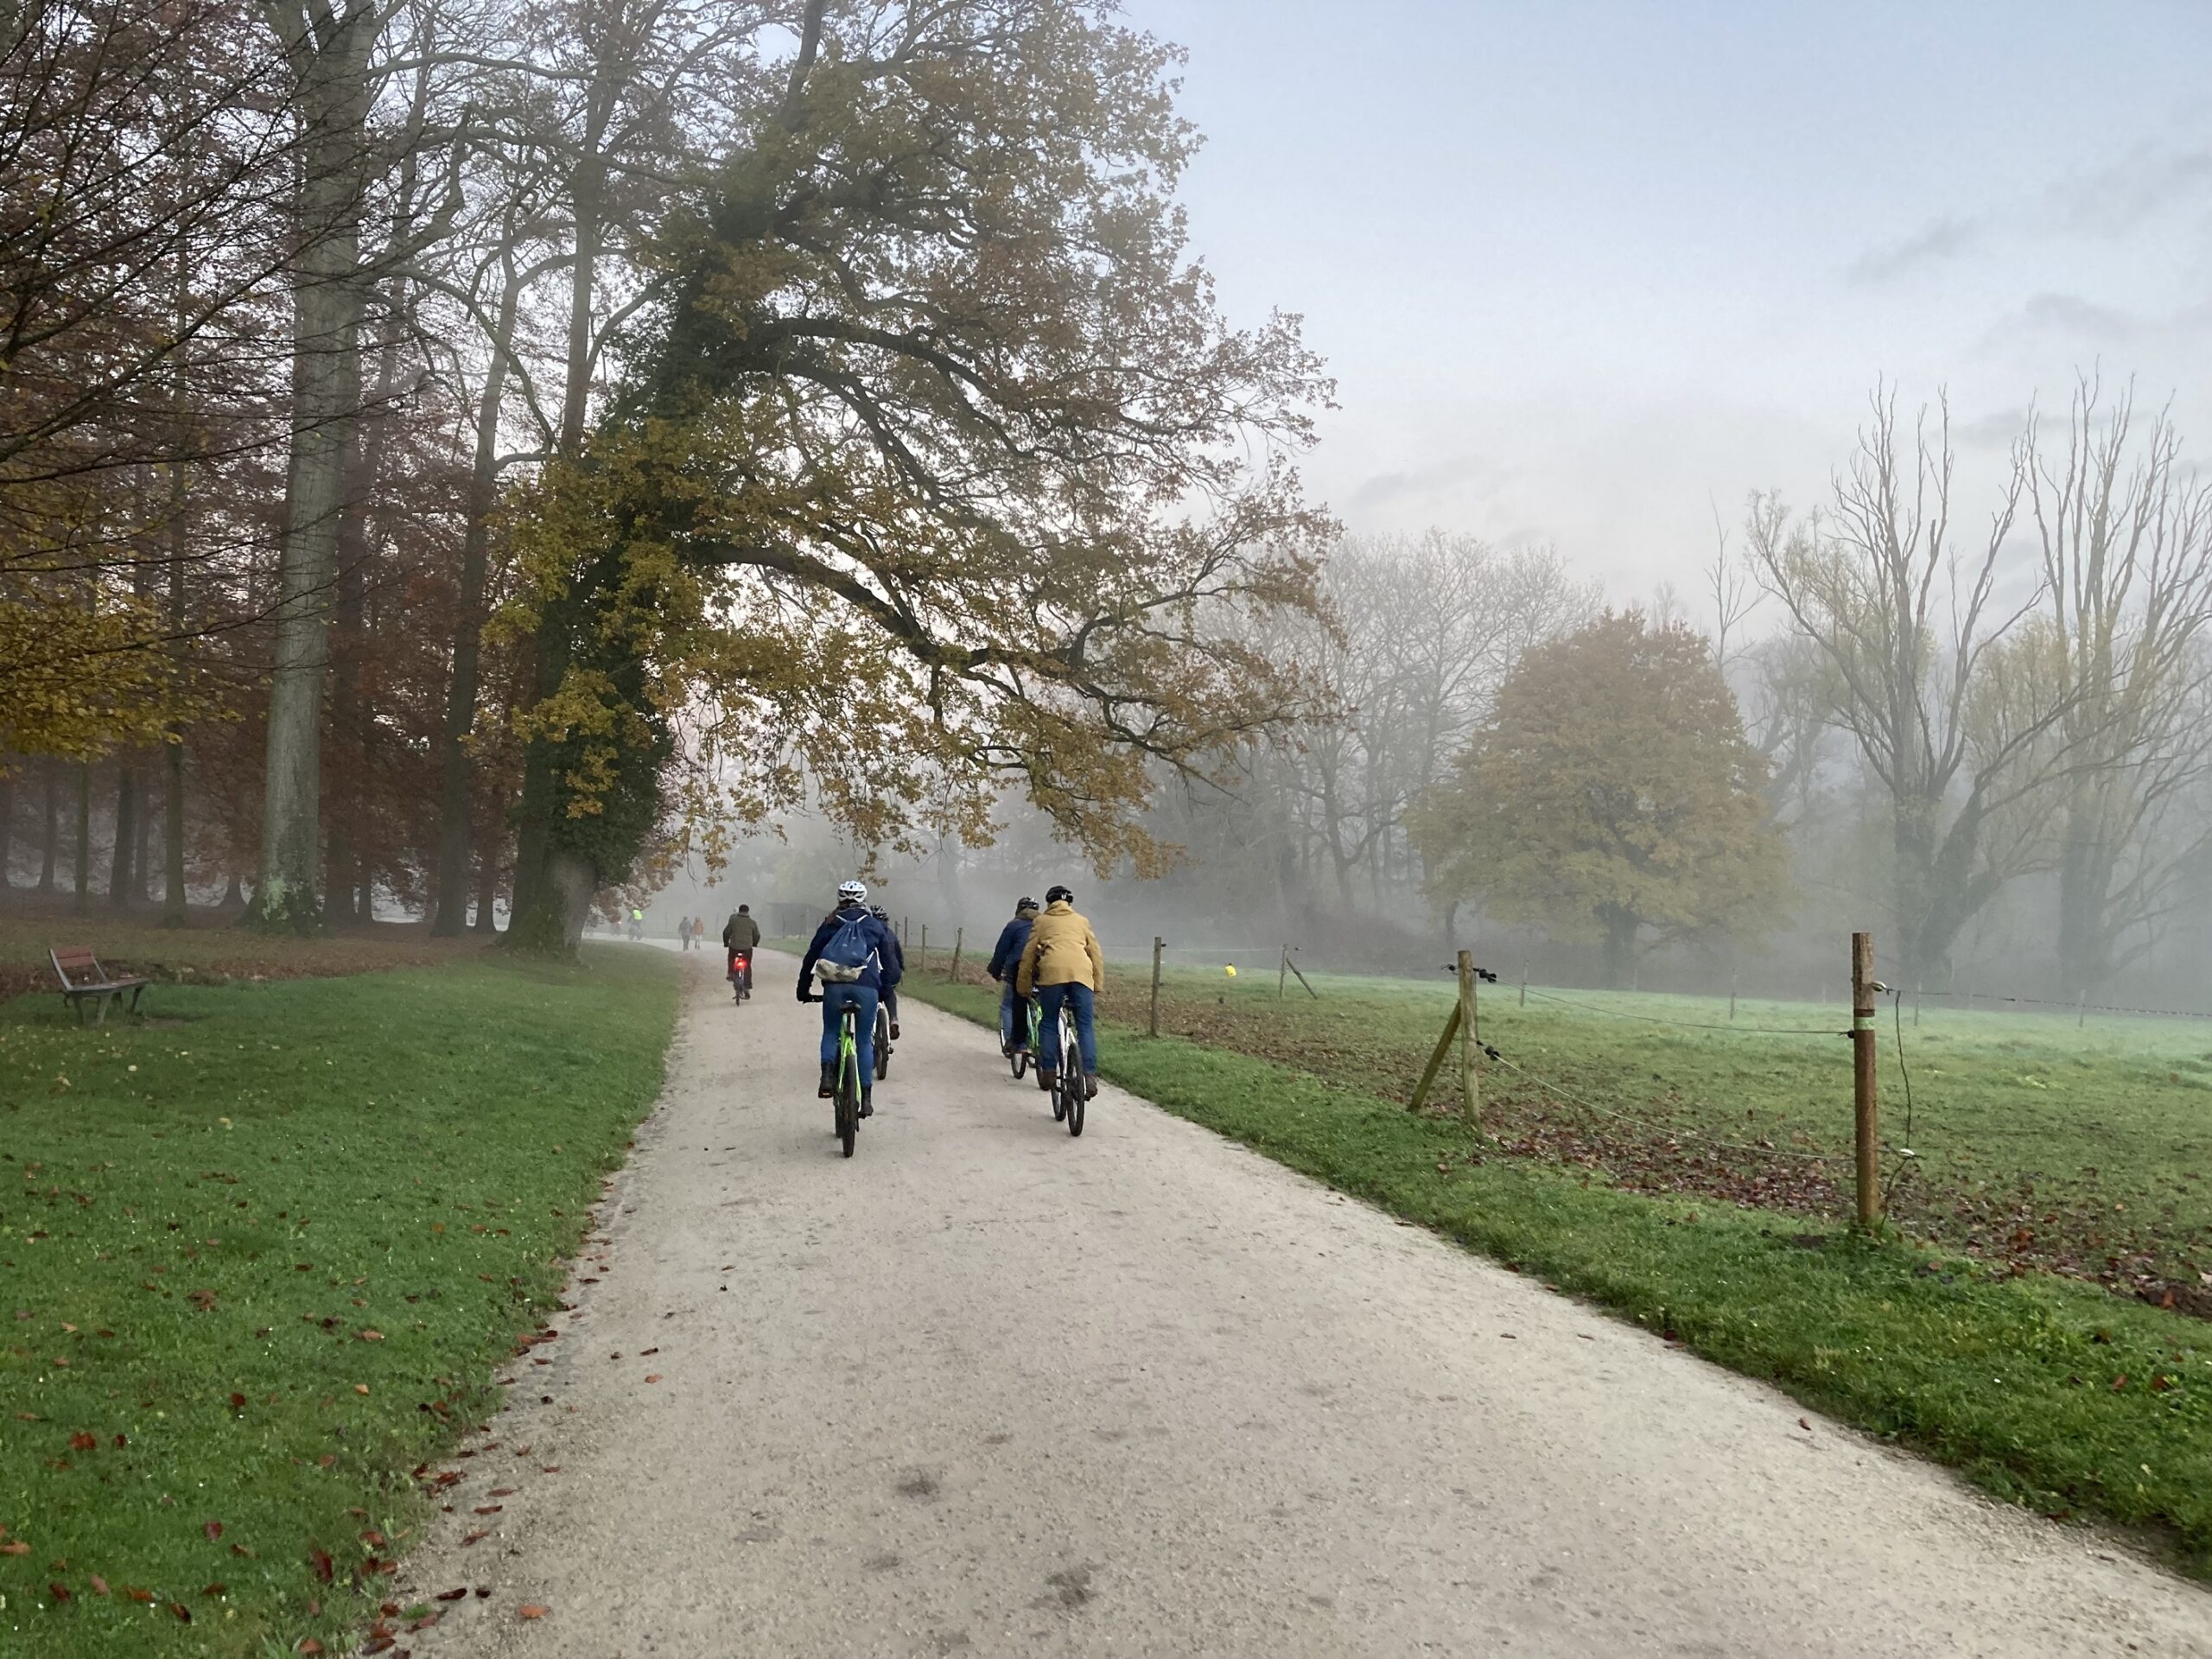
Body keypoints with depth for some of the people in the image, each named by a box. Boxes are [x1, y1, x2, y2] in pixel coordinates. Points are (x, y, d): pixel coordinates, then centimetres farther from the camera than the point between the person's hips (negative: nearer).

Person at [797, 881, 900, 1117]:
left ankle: (827, 1075, -2)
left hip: (834, 986, 0)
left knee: (830, 1033, 22)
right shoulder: (876, 926, 17)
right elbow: (890, 963, 14)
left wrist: (803, 990, 26)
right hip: (866, 987, 0)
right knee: (865, 1040, 11)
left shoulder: (829, 925, 18)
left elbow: (810, 959, 17)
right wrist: (884, 988, 26)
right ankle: (866, 1098, 8)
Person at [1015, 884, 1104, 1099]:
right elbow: (1096, 953, 21)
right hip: (1082, 972, 1)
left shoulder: (1041, 921, 25)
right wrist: (1098, 984, 22)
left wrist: (1023, 986, 23)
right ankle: (1090, 1076, -11)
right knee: (1085, 1026, 1)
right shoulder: (1081, 921, 28)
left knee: (1050, 1025, 10)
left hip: (1052, 971, -1)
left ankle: (1048, 1073, 3)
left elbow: (1028, 954, 19)